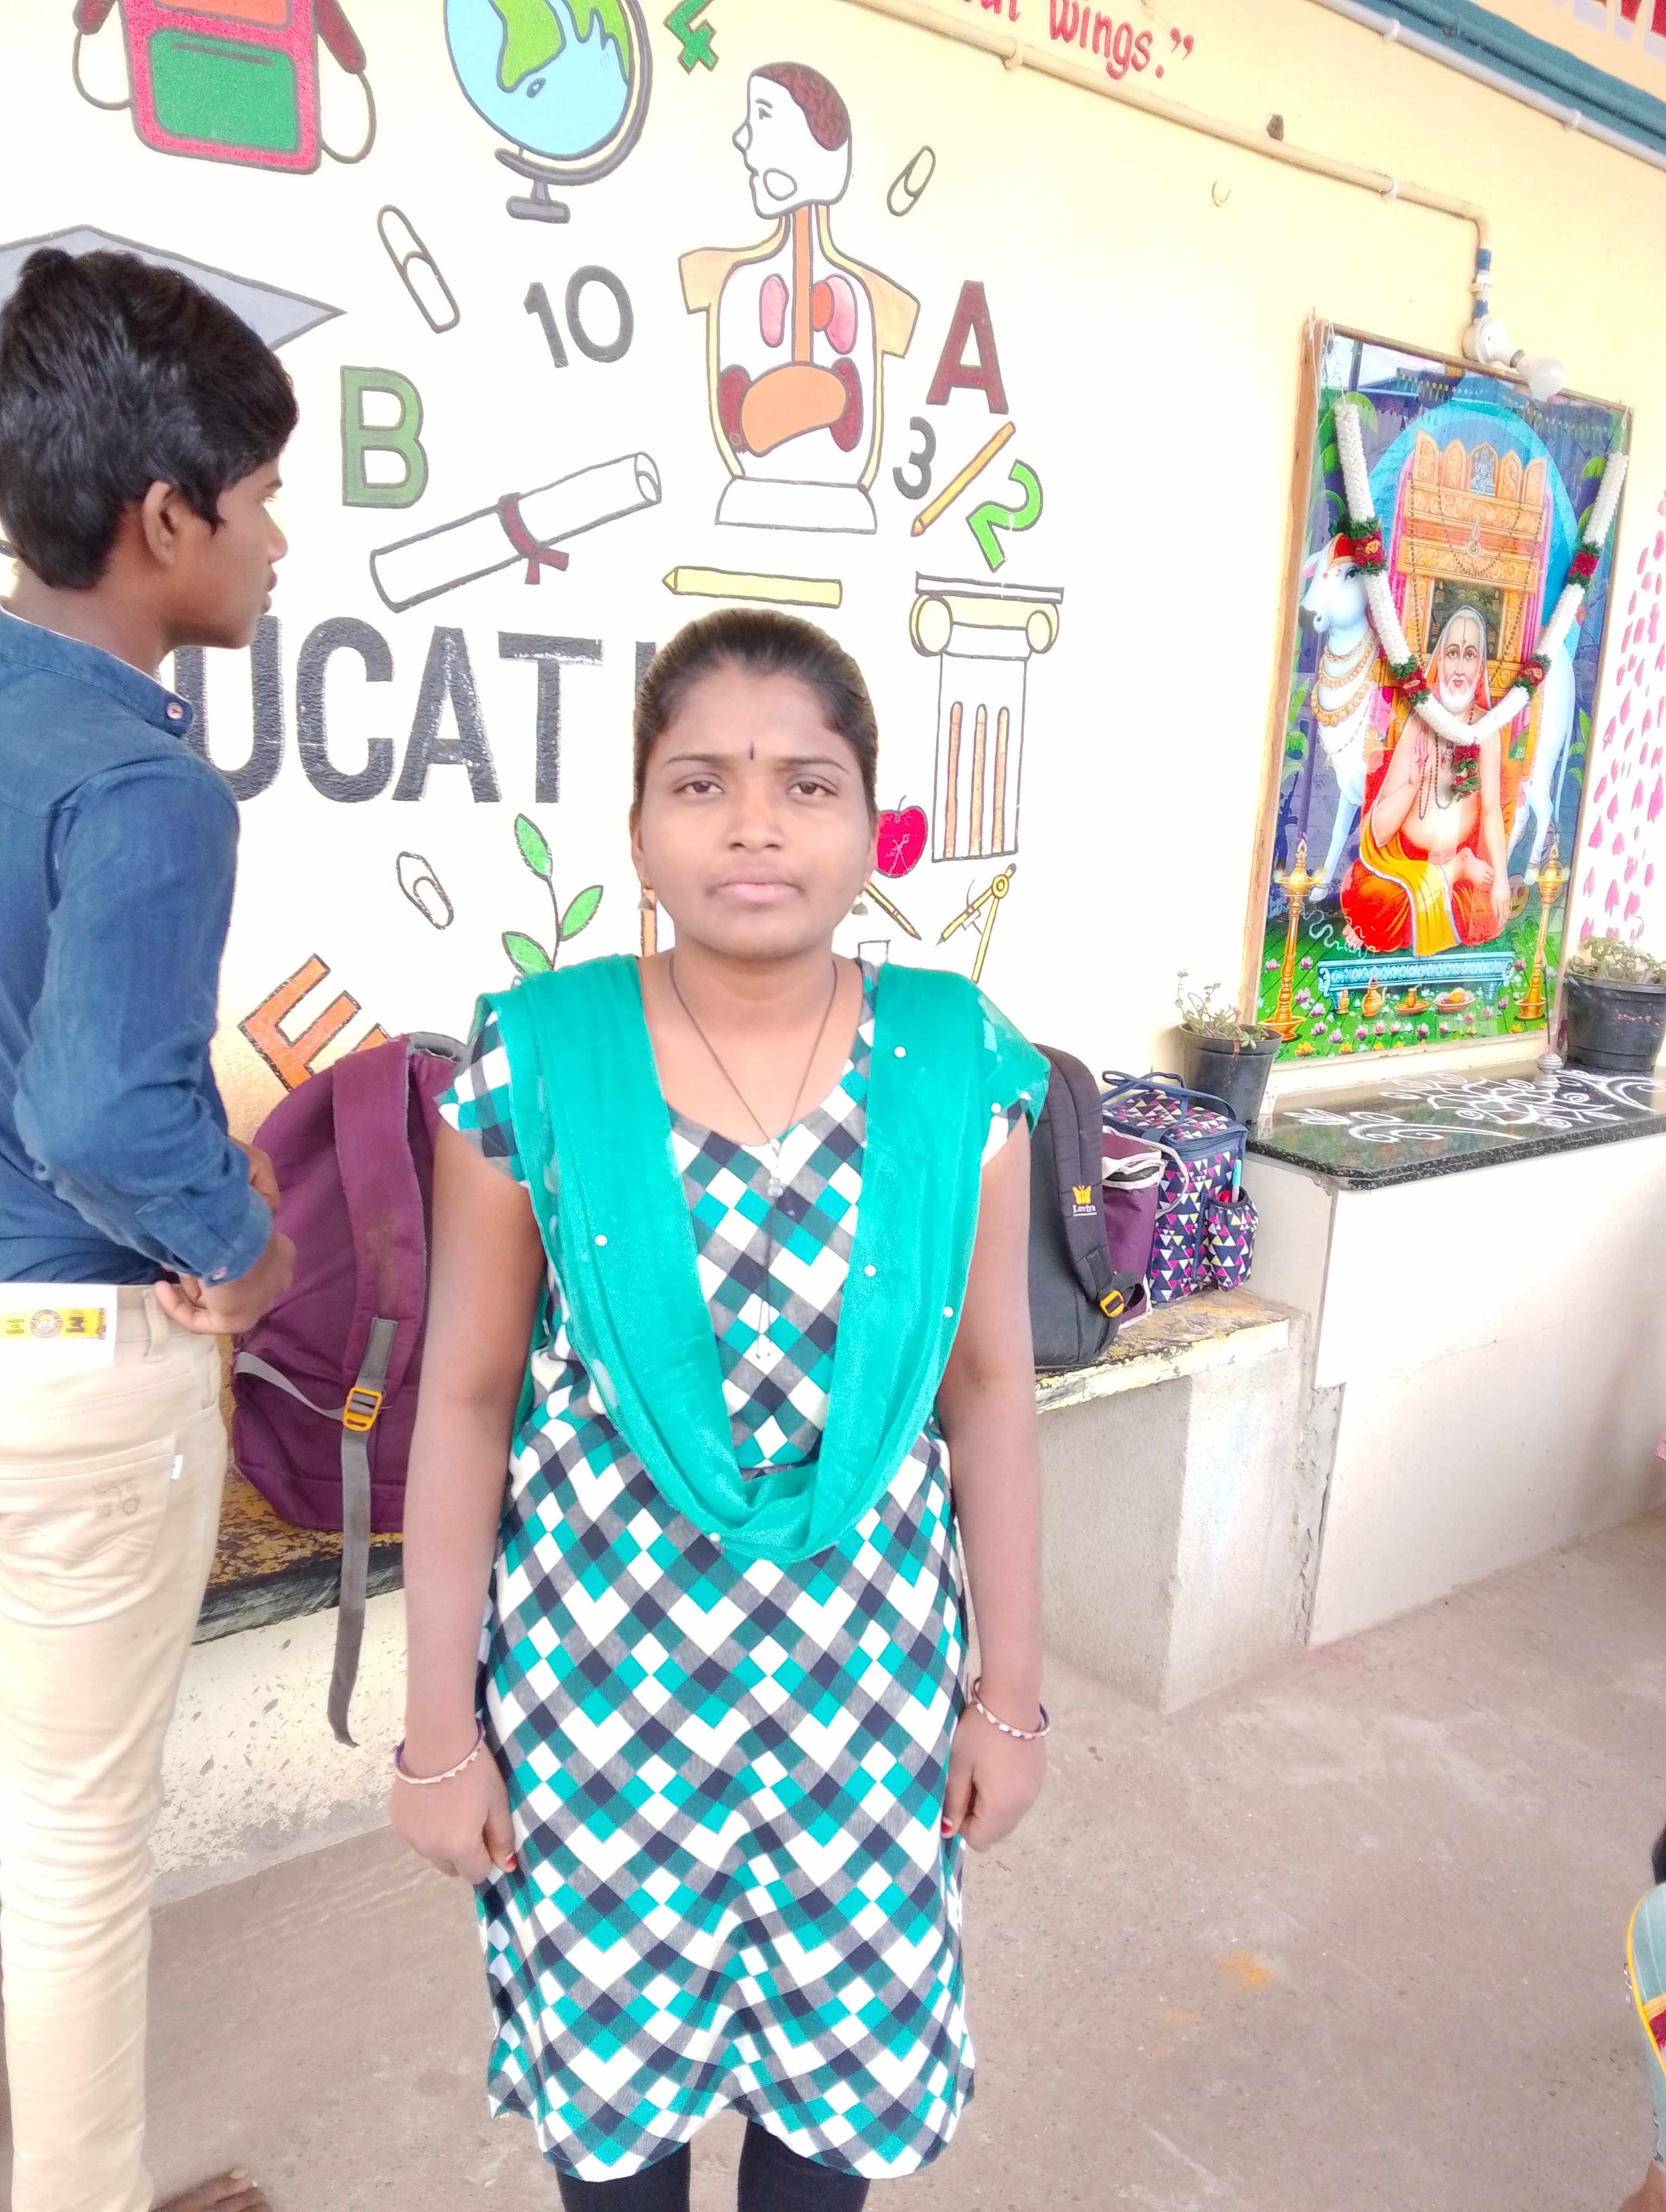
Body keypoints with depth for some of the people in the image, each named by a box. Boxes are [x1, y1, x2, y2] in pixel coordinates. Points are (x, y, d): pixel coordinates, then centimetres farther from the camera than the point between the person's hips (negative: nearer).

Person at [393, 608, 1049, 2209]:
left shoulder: (958, 1067, -10)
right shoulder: (534, 1063, -14)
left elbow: (989, 1383, -2)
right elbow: (465, 1399, -7)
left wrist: (1013, 1683, 3)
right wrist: (439, 1726, -3)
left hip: (865, 1657, 1)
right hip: (598, 1655, -1)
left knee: (839, 2062, 21)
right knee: (609, 2059, 21)